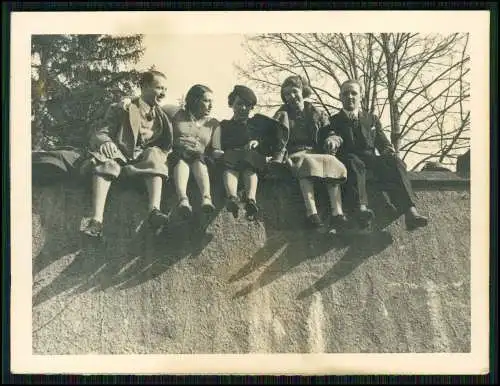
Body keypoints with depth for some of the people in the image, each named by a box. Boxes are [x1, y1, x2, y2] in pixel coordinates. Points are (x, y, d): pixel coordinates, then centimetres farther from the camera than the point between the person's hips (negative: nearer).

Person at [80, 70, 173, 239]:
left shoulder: (162, 117, 20)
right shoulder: (122, 109, 10)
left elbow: (166, 147, 10)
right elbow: (99, 133, 0)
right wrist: (105, 142, -25)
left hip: (145, 162, 2)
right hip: (120, 157, -1)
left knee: (154, 154, -30)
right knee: (106, 160, -34)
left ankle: (154, 210, -51)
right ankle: (96, 219, -50)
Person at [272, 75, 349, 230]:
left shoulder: (317, 114, 20)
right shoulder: (282, 115, 17)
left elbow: (331, 134, 12)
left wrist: (332, 140, -13)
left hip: (317, 153, 2)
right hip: (294, 155, -2)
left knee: (332, 161, -31)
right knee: (307, 162, -37)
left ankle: (337, 212, -44)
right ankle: (311, 212, -54)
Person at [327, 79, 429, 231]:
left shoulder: (372, 119, 26)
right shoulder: (334, 121, 19)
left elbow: (383, 142, 18)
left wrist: (388, 151, -6)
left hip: (371, 159, 3)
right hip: (348, 160, -2)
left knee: (394, 162, -31)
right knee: (354, 162, -40)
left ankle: (410, 212, -49)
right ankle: (361, 209, -63)